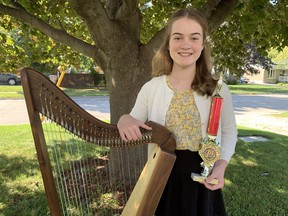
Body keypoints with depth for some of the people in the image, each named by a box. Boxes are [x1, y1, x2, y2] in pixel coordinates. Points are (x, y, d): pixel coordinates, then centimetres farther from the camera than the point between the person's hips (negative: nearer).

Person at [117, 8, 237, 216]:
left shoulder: (219, 89, -8)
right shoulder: (151, 88, -8)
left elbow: (229, 131, 3)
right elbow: (133, 126, 1)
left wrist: (221, 166, -11)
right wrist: (124, 120, -23)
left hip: (203, 179, 0)